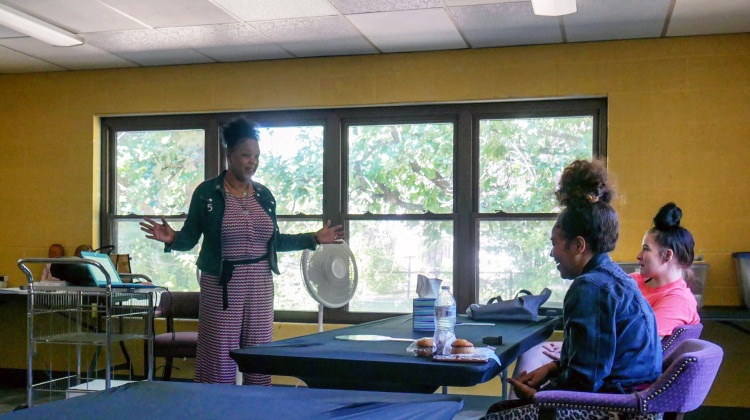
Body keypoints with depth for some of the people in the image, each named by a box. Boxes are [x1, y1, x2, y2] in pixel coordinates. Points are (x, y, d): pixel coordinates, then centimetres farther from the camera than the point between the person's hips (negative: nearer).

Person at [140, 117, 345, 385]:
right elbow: (189, 238, 0)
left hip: (259, 285, 4)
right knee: (219, 362, -1)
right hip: (221, 285, -4)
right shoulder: (207, 192, -2)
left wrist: (313, 239, 15)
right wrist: (171, 239, -21)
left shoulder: (264, 196, 11)